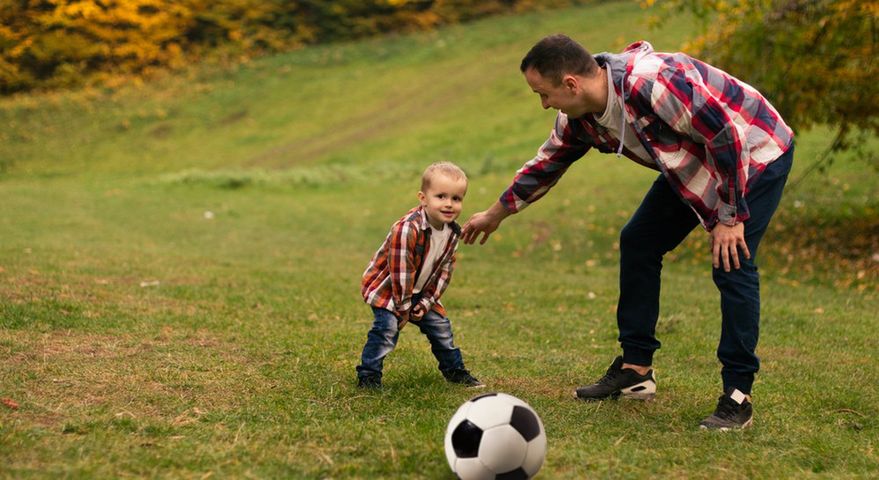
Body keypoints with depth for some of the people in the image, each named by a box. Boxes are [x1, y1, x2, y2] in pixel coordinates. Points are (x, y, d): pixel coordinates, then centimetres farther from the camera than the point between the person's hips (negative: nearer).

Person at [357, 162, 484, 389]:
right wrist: (403, 308, -21)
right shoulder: (407, 230, -34)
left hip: (420, 292, 7)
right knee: (387, 327, -22)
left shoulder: (453, 232, -9)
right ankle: (368, 376, -10)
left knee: (441, 327, 10)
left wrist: (426, 302, -6)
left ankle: (455, 371, 29)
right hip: (386, 287, -7)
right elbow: (401, 272, -29)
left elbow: (444, 269, -1)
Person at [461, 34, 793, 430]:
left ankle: (737, 398, -10)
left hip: (756, 151, -9)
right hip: (695, 165, 9)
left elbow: (729, 136, -30)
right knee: (637, 243, 5)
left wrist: (730, 216, -24)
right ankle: (636, 370, 13)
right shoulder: (579, 119, -8)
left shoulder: (651, 82, -36)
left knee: (731, 265, -18)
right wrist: (496, 214, 21)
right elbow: (548, 163, 11)